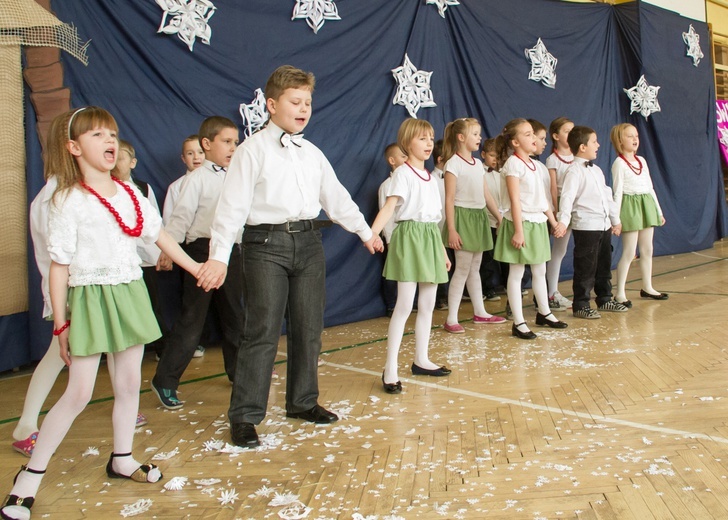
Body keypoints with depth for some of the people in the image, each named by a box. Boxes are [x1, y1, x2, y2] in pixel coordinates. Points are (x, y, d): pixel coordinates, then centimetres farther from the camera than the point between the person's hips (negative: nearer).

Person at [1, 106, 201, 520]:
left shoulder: (130, 192, 5)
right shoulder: (69, 201, -11)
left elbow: (159, 235, 15)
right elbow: (59, 266, -10)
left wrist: (194, 267, 19)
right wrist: (60, 324, -10)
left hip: (131, 295, 6)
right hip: (91, 298, -5)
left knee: (129, 382, 13)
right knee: (79, 393, -4)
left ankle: (122, 459, 31)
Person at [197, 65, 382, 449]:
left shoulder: (313, 154, 13)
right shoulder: (253, 150, -4)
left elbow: (336, 198, 23)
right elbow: (233, 205, -10)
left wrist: (365, 232, 28)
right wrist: (219, 256, -17)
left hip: (308, 242, 6)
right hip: (266, 244, -6)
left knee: (309, 328, 11)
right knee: (263, 331, -6)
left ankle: (303, 401, 28)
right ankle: (244, 416, 5)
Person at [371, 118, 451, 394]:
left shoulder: (430, 177, 16)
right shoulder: (402, 173, -7)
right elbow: (389, 207, -20)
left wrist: (442, 250, 21)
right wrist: (372, 232, -36)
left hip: (430, 239, 8)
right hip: (409, 237, -8)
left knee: (427, 304, 11)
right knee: (404, 305, -11)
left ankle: (421, 360, 23)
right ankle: (390, 369, -7)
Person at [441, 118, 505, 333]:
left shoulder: (478, 164, 13)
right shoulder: (454, 163, -9)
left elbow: (486, 195, 16)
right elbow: (449, 199, -13)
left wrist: (500, 217, 13)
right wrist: (451, 230, -18)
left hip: (479, 218, 7)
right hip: (463, 217, -7)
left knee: (475, 268, 15)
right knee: (462, 269, -7)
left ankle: (480, 312, 23)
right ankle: (451, 319, -2)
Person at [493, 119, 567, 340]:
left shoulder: (533, 164, 13)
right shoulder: (513, 163, -12)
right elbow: (515, 200, -17)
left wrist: (554, 222, 17)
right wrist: (518, 230, -21)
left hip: (538, 223, 8)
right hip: (521, 222, -8)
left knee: (540, 271, 18)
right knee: (516, 273, -1)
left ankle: (544, 313, 32)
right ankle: (518, 323, 4)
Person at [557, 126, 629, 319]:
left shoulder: (597, 170, 16)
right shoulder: (574, 171, -12)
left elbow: (607, 195, 22)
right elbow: (567, 198, -22)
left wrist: (615, 219, 24)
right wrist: (563, 222, -33)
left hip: (604, 225, 9)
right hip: (585, 227, -9)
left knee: (604, 265, 17)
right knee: (586, 267, -2)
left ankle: (605, 299, 30)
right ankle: (581, 305, 7)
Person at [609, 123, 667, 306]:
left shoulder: (641, 160, 13)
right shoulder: (619, 163, -7)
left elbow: (650, 187, 16)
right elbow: (617, 191, -12)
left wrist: (658, 211, 17)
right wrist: (616, 218, -15)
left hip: (646, 205, 7)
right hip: (631, 207, -7)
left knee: (647, 250, 12)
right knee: (629, 252, -7)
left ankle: (647, 287, 25)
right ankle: (620, 293, -2)